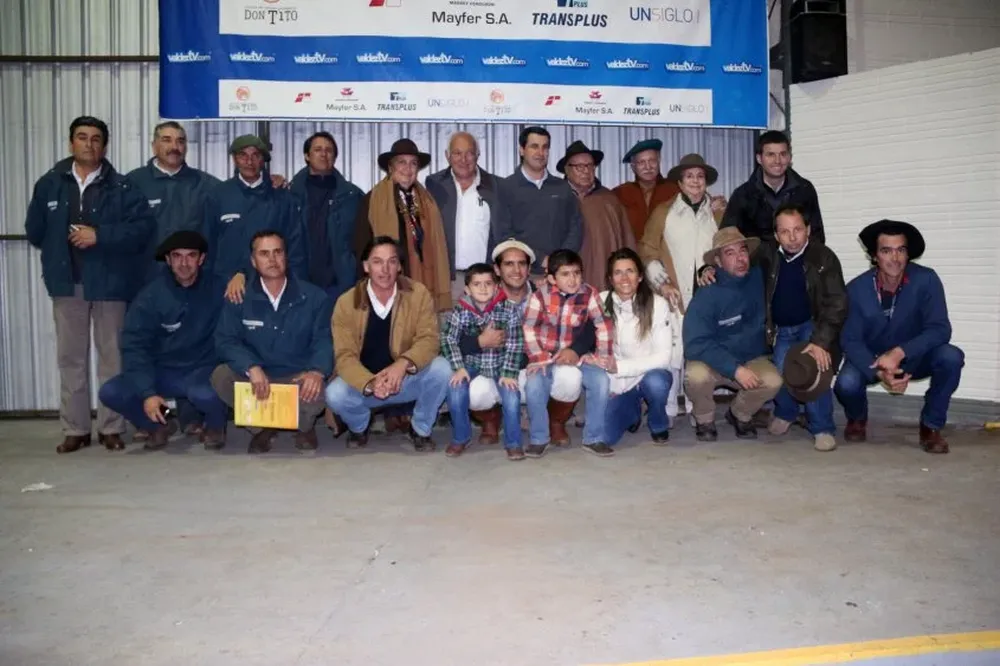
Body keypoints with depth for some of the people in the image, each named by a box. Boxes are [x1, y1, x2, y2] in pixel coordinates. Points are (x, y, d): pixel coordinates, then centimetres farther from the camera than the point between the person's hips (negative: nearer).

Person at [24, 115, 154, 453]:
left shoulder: (121, 187, -1)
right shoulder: (50, 184, 8)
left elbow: (142, 226, -12)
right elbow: (34, 230, 14)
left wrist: (100, 236, -17)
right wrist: (58, 248, 7)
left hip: (109, 282, -2)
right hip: (67, 283, 3)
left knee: (112, 358, 3)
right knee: (71, 358, 7)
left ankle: (111, 427, 13)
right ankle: (75, 429, 16)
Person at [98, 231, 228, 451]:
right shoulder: (151, 295, -8)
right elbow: (134, 346, -11)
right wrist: (147, 392, -20)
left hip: (203, 370, -3)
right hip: (163, 371, 3)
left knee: (206, 395, -37)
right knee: (110, 392, -19)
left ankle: (215, 426, 2)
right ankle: (159, 425, 11)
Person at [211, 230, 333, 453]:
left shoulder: (314, 296, -3)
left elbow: (324, 339, -9)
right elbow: (225, 340, -9)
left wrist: (318, 371, -32)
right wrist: (252, 367, -29)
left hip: (299, 377, -1)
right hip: (256, 376, 2)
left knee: (318, 388, -35)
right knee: (221, 376, -27)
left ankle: (305, 426, 6)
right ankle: (261, 427, 2)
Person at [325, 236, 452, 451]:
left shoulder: (418, 294, -11)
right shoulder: (346, 303, -12)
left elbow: (429, 339, -17)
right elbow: (345, 356, -17)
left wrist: (403, 364, -37)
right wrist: (370, 383, -37)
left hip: (407, 379, 1)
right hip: (364, 383, 0)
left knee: (441, 369, -27)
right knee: (335, 394, -30)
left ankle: (420, 429, 0)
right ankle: (359, 427, 8)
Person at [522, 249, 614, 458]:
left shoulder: (589, 294, -9)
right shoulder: (541, 294, -11)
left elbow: (603, 325, -7)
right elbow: (529, 328, -10)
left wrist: (603, 357, -13)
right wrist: (539, 358, -18)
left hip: (576, 355, 2)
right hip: (546, 356, -1)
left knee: (600, 380, -21)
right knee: (534, 385, -27)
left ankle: (593, 438, -4)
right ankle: (539, 439, -5)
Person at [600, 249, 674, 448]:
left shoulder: (657, 304, -15)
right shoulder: (601, 302, -8)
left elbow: (663, 356, -19)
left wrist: (619, 366, -27)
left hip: (650, 375, -1)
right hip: (616, 384, 2)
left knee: (655, 382, -37)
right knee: (603, 437, -17)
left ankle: (659, 425, -1)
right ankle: (632, 413, 19)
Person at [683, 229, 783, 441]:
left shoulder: (759, 277, -10)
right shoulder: (706, 295, -23)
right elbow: (696, 344, -27)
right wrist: (735, 369, -34)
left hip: (752, 359, 3)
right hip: (713, 361, -3)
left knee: (773, 381, -27)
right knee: (696, 376, -35)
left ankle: (739, 415, 7)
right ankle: (704, 420, -1)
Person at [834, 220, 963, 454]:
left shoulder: (926, 280, -22)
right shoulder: (857, 288, -21)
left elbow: (940, 329, -25)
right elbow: (850, 340, -18)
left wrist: (899, 352, -40)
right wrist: (879, 372, -35)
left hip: (914, 357, 1)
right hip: (870, 359, -1)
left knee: (951, 358, -29)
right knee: (846, 384, -30)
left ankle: (931, 427, -5)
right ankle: (857, 419, 10)